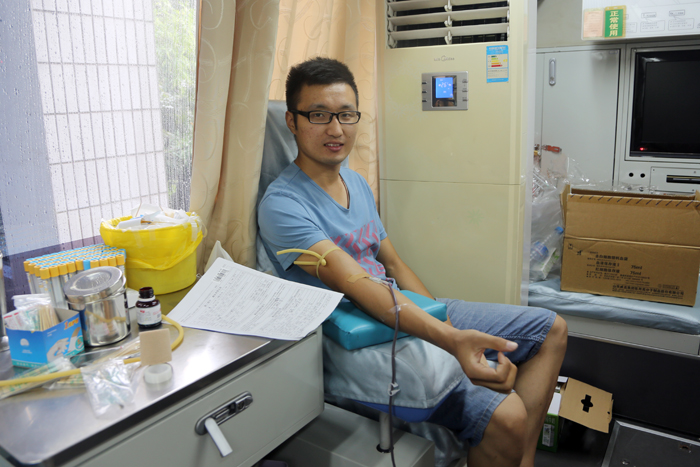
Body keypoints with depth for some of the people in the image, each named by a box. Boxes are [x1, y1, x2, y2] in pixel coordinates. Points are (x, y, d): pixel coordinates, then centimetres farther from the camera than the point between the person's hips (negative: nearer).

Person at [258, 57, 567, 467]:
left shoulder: (358, 183, 12)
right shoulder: (281, 205, -15)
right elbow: (355, 284, -27)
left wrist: (446, 322, 7)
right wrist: (450, 339, -37)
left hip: (409, 313, 9)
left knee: (550, 328, 8)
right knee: (504, 415, -28)